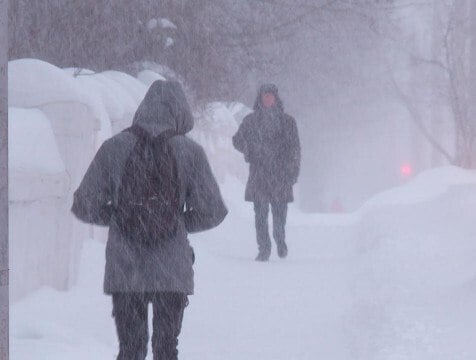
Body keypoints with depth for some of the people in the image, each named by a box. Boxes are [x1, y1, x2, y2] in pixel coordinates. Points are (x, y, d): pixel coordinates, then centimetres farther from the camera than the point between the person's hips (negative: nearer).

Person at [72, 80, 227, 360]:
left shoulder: (114, 148, -2)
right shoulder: (190, 152, -4)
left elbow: (85, 207, 0)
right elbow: (212, 212, -2)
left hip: (123, 272, 1)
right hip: (173, 273, 0)